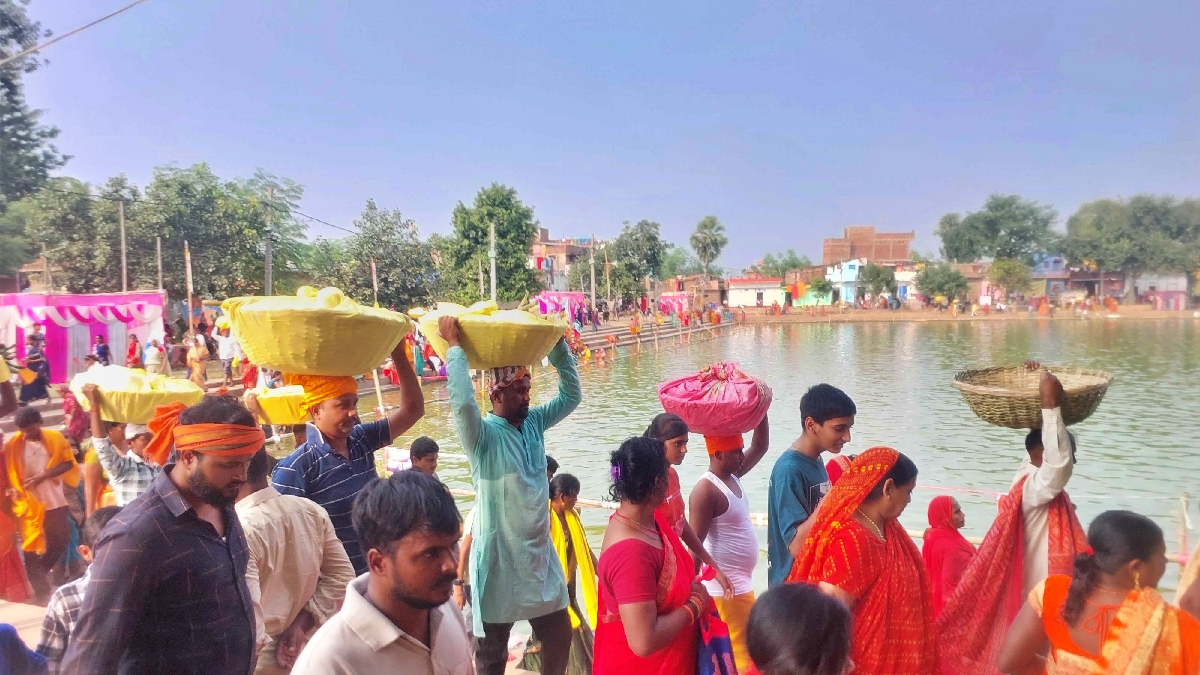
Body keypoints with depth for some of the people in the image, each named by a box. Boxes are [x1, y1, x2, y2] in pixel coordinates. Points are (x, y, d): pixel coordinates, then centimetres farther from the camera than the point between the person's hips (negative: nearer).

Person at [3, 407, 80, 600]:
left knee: (60, 542, 14)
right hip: (29, 505, -2)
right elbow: (9, 473, -3)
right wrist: (12, 490, -22)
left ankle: (40, 575, 36)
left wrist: (42, 476, -17)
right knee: (32, 549, 3)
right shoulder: (13, 445, -6)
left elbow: (68, 463, -5)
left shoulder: (56, 438, -3)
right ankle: (41, 590, 11)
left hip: (55, 502, 2)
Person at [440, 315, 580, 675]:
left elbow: (571, 395, 9)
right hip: (498, 554, -6)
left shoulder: (534, 422, 3)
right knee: (493, 646, 10)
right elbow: (462, 402, -35)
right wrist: (455, 347, -28)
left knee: (559, 633, 17)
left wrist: (558, 347, 0)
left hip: (540, 551, 6)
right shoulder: (484, 434, -15)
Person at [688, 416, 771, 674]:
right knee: (744, 651, 0)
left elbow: (760, 446, 12)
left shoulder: (732, 475, 5)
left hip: (741, 580, 9)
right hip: (726, 586, -9)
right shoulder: (706, 490, -21)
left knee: (735, 646, 18)